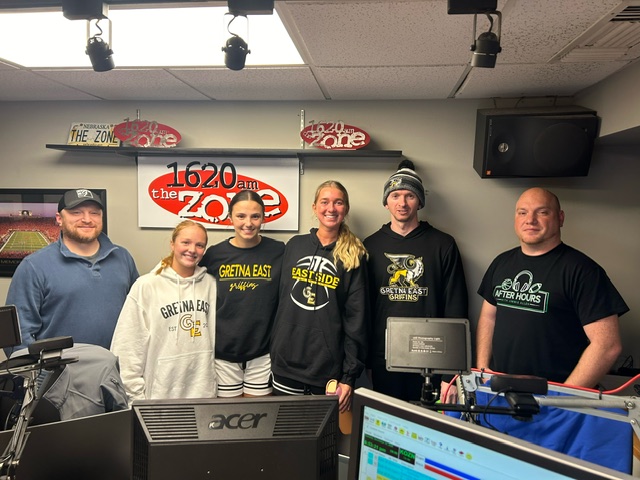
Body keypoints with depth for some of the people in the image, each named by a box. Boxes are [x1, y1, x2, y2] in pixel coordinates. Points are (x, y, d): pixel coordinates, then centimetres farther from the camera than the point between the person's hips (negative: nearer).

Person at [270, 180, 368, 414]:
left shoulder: (354, 257, -3)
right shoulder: (294, 245, 4)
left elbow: (356, 319, -5)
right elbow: (280, 299, 11)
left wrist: (350, 376, -7)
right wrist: (273, 350, 9)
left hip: (328, 369, -2)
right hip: (285, 363, 3)